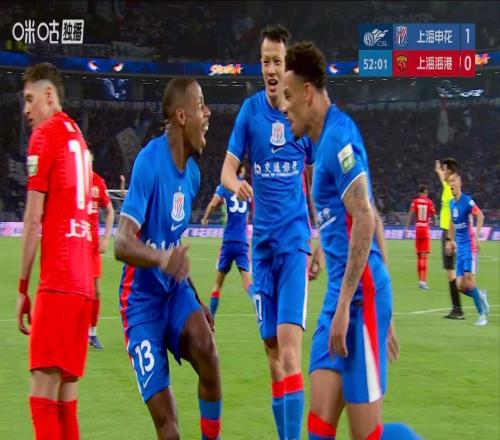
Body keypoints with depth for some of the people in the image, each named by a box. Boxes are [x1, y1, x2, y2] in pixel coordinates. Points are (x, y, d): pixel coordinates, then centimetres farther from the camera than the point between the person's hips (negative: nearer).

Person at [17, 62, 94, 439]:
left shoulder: (45, 135, -2)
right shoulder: (77, 135, 20)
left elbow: (34, 218, -6)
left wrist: (22, 286, -3)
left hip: (57, 282, -8)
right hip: (83, 282, 8)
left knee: (43, 393, -10)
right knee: (66, 394, 9)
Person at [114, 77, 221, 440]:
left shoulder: (192, 171, 5)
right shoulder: (149, 162, -18)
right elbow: (121, 244, -26)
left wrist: (196, 300, 23)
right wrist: (161, 258, -45)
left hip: (175, 289, 6)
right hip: (143, 298, -5)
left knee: (206, 349, -24)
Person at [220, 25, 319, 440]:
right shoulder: (250, 110, 3)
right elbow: (227, 169, 0)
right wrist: (236, 183, -23)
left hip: (294, 239, -2)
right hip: (262, 242, 3)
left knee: (289, 345, -15)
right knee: (272, 349, 6)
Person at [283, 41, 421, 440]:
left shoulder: (339, 136, -11)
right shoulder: (325, 141, 18)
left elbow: (364, 220, -19)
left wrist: (344, 305, -21)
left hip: (359, 295, -9)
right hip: (343, 293, 9)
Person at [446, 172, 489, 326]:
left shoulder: (467, 200, -12)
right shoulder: (451, 203, 10)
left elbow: (480, 216, -20)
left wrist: (477, 236, -27)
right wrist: (450, 240, 23)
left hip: (469, 245, -7)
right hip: (459, 246, 7)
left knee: (469, 281, -13)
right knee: (460, 285, 1)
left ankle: (482, 314, -1)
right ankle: (481, 296, 26)